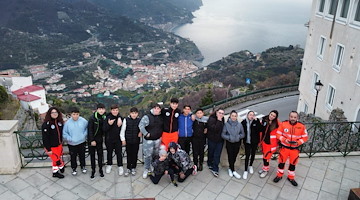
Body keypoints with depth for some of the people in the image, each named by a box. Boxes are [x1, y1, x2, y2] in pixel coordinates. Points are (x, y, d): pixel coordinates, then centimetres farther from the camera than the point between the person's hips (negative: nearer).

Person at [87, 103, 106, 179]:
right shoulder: (92, 118, -14)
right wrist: (92, 140, -16)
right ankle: (93, 170, 18)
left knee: (100, 154, 8)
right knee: (92, 154, 7)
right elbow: (90, 130, -14)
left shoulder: (104, 117, -1)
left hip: (100, 139, 3)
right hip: (92, 139, -3)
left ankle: (100, 169, 22)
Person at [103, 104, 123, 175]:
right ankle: (109, 165, 34)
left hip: (118, 139, 1)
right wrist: (109, 124, -31)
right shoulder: (107, 118, -11)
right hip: (109, 139, -1)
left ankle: (120, 166, 20)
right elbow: (104, 129, -13)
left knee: (119, 153, 6)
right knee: (109, 153, 15)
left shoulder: (120, 118, -5)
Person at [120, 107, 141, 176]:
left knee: (135, 154, 10)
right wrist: (123, 139, -1)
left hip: (136, 141, 1)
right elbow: (122, 130, -1)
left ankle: (133, 168, 26)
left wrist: (141, 132, -9)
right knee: (129, 154, 8)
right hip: (128, 140, 0)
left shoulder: (140, 120, -6)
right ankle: (128, 168, 22)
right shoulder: (126, 120, -8)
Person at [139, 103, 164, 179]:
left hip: (158, 139, 5)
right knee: (147, 155, -3)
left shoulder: (161, 117, 4)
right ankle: (146, 170, 10)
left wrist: (161, 134, 9)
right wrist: (146, 133, -18)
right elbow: (141, 125, -17)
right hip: (148, 140, -5)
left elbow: (163, 126, 17)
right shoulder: (147, 117, -14)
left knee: (156, 155, 16)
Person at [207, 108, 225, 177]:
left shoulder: (222, 120, 2)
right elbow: (214, 129, -28)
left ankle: (215, 169, 6)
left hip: (220, 140, 4)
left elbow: (223, 128, 11)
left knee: (217, 155, 1)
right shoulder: (211, 119, -16)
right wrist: (219, 121, -28)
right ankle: (210, 164, 41)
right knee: (211, 153, 16)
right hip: (212, 140, -4)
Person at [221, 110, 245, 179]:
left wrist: (238, 136, -18)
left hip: (237, 143, 2)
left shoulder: (239, 124, -7)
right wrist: (229, 137, -21)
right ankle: (233, 171, 18)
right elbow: (223, 134, -9)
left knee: (234, 157, 12)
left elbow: (243, 134, 1)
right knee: (230, 157, 2)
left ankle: (230, 168, 35)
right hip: (229, 143, -2)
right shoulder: (226, 124, -12)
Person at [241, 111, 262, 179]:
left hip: (255, 141, 1)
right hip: (247, 142, -1)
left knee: (253, 154, 17)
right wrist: (243, 139, -5)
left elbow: (260, 130, -20)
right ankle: (245, 170, 8)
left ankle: (250, 166, 42)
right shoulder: (244, 122, -7)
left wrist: (257, 121, -26)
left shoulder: (256, 121, -8)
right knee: (247, 155, -3)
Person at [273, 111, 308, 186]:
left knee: (293, 163, 16)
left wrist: (298, 142, -19)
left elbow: (305, 137, -3)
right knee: (282, 162, 12)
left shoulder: (302, 126, -10)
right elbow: (278, 134, -5)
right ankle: (279, 175, 33)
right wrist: (284, 140, -22)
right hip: (284, 147, -1)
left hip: (295, 149, 1)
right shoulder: (283, 124, -11)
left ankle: (291, 177, 36)